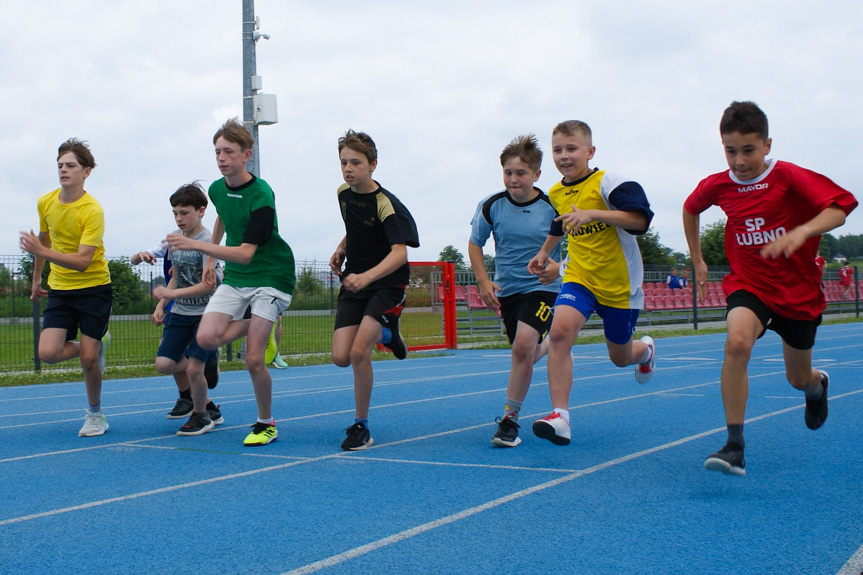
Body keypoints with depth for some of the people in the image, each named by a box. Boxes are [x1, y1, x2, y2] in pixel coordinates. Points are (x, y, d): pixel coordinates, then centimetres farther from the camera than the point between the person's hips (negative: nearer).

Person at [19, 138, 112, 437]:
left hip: (94, 287, -5)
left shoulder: (92, 211, -19)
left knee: (87, 358, -7)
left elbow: (83, 261, -26)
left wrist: (41, 252, -36)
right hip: (59, 289, 5)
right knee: (48, 353, -11)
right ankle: (97, 344, 20)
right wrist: (36, 278, 24)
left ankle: (94, 413, 19)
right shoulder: (45, 203, 0)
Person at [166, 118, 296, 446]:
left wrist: (196, 245, -35)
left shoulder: (261, 196, -20)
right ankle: (256, 324, 14)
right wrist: (211, 260, 25)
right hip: (233, 278, 6)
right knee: (207, 338, -16)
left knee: (253, 360, -12)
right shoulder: (217, 189, 2)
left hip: (270, 276, -6)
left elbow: (245, 253, -26)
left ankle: (266, 424, 10)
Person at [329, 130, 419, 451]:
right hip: (354, 281, 6)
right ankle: (385, 333, 29)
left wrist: (365, 277, -48)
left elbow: (399, 253, -33)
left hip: (387, 283, -6)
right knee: (341, 358, -5)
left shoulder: (386, 204, -20)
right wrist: (341, 249, 6)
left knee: (359, 352, -20)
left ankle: (361, 426, -2)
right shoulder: (343, 193, 1)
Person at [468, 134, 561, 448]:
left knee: (523, 346, -24)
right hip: (506, 289, 4)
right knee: (527, 354, 12)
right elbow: (475, 243, 7)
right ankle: (548, 345, 52)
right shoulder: (491, 205, -7)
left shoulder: (552, 207, -13)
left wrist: (558, 266, -24)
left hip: (542, 286, -4)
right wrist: (484, 282, -3)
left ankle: (510, 420, -11)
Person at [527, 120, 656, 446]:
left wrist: (593, 213, -38)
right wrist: (544, 253, 27)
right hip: (579, 276, 4)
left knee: (621, 357, 12)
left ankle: (645, 350, 52)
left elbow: (640, 219, -30)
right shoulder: (555, 194, 4)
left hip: (620, 282, -3)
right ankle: (560, 416, -25)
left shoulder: (607, 183, -16)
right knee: (559, 331, -26)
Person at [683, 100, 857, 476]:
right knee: (737, 342, -32)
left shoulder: (789, 177, -15)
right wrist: (697, 260, 18)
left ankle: (818, 384, 56)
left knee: (799, 379, 14)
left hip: (797, 289, -1)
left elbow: (838, 209, -27)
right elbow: (690, 209, 18)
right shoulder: (718, 185, -4)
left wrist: (801, 231, -45)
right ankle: (734, 445, -28)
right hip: (748, 284, 1)